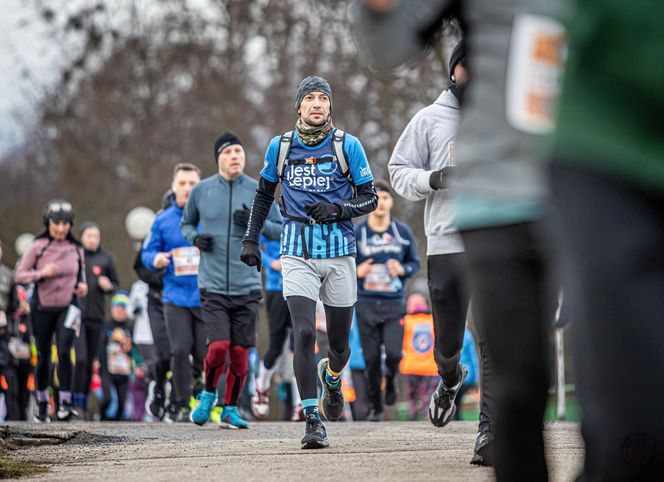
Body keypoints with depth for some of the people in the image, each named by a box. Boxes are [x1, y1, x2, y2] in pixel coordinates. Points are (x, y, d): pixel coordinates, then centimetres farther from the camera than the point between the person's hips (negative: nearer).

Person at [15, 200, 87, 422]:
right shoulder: (38, 247, -6)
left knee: (64, 352, -18)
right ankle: (42, 404, 26)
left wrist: (82, 284, -2)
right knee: (43, 357, 10)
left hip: (67, 307, 0)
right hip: (43, 308, 0)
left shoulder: (76, 248, 2)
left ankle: (65, 403, -14)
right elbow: (19, 275, -6)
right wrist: (41, 273, -21)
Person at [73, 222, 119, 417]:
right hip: (76, 314, -3)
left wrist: (108, 286, -5)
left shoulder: (106, 258, 8)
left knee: (91, 361, 7)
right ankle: (77, 402, -9)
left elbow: (115, 283, 15)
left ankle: (84, 401, 17)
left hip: (97, 315, 3)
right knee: (80, 358, -14)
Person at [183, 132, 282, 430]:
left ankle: (231, 409, 18)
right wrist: (195, 237, -2)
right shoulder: (201, 190, 4)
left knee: (240, 351, 1)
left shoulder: (257, 191, 3)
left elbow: (281, 229, 7)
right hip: (213, 286, -1)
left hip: (247, 287, 1)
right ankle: (208, 394, 14)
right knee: (218, 346, -14)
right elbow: (186, 223, 20)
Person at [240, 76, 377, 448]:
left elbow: (370, 199, 3)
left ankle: (332, 377, 46)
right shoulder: (280, 146, 5)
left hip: (339, 253, 0)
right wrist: (251, 239, 17)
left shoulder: (348, 146, 0)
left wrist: (337, 210, -15)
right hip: (298, 254, 0)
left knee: (339, 342, 9)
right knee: (305, 334, -16)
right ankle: (313, 421, -13)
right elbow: (264, 194, 21)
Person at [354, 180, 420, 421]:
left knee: (393, 353, -14)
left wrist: (403, 270, -11)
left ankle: (391, 380, 21)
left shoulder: (403, 232, 3)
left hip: (394, 303, 0)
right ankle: (375, 406, 19)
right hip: (366, 304, 0)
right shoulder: (356, 233, -1)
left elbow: (415, 263, 11)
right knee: (372, 358, 1)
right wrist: (356, 272, -16)